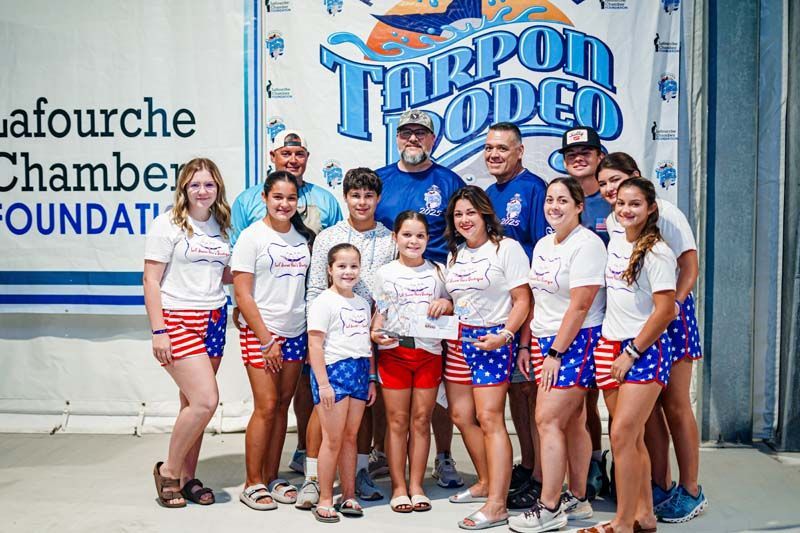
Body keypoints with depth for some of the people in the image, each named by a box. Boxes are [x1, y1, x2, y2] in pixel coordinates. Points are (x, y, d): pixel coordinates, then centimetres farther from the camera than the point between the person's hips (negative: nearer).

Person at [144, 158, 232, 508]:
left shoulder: (219, 227, 12)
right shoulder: (168, 225, -5)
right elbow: (151, 281, -8)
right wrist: (158, 332, -14)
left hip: (214, 320, 6)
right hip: (177, 321, -6)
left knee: (194, 403, 8)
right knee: (205, 400, -14)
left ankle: (187, 478, 20)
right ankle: (168, 471, 7)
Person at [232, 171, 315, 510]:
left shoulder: (303, 237, 9)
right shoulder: (252, 237, -5)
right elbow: (242, 294, -9)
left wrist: (313, 334, 5)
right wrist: (266, 340, -12)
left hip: (295, 333, 5)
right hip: (260, 332, -5)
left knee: (283, 405, 8)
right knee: (266, 406, -6)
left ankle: (272, 477, 20)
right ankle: (253, 484, 6)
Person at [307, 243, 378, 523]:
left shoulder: (362, 303, 15)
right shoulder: (324, 301, -5)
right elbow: (315, 345, -11)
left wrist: (371, 379, 16)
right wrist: (323, 383, -16)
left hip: (360, 371, 6)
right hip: (333, 370, -6)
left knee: (350, 436, 10)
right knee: (333, 439, -3)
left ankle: (349, 495, 19)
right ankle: (325, 500, 7)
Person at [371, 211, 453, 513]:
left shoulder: (437, 272, 12)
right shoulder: (385, 273, 8)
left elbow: (451, 309, 17)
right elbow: (380, 312, 8)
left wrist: (446, 304, -4)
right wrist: (375, 332, -10)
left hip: (429, 351, 1)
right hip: (394, 351, -1)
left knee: (421, 420, 4)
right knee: (397, 421, 1)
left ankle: (416, 486, 13)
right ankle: (398, 487, 10)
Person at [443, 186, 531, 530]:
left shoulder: (507, 248, -6)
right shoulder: (455, 254, 17)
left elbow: (522, 300, -10)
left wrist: (504, 335, -20)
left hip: (493, 340, -8)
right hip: (459, 339, 8)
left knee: (489, 418, -12)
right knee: (460, 415, 10)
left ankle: (496, 505, -9)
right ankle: (485, 482, 28)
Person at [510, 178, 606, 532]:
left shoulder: (587, 244, -12)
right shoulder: (542, 245, 13)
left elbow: (579, 307, -17)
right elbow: (535, 300, 17)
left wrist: (556, 353, -16)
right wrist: (525, 345, 13)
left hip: (576, 342, -7)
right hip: (545, 342, 8)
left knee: (547, 420, -10)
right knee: (571, 422, 12)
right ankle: (577, 500, 21)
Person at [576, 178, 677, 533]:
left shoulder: (657, 252, -11)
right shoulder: (615, 244, 12)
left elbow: (665, 311, -15)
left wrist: (631, 353, -13)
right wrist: (614, 351, 15)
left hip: (645, 350, -7)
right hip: (611, 345, 7)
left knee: (622, 435, -11)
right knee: (632, 438, 10)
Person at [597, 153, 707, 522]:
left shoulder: (664, 213, -8)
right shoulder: (611, 221, 9)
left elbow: (690, 265, -11)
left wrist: (674, 303, -22)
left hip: (668, 314, -5)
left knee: (675, 405, 0)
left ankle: (691, 491, 12)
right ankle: (660, 486, 21)